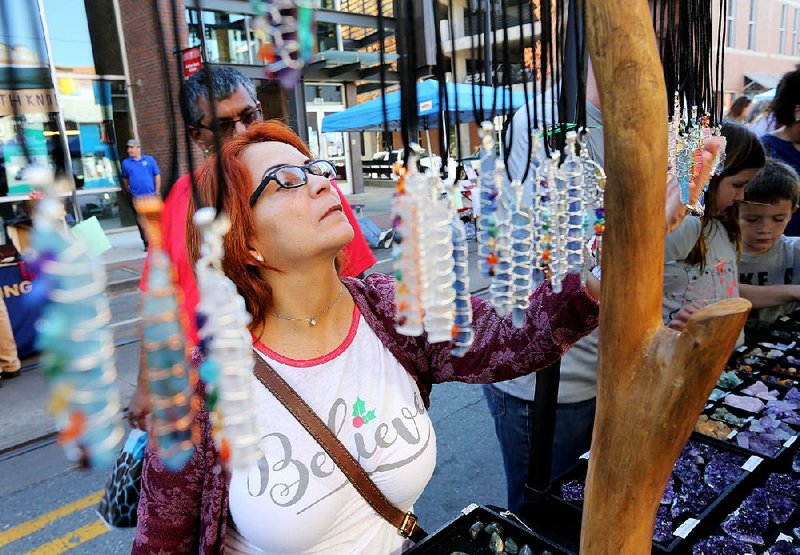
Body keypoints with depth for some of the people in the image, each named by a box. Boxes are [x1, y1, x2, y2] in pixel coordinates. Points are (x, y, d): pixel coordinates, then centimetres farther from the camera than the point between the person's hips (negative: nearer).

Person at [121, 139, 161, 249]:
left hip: (151, 195, -1)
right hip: (136, 197, 1)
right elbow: (124, 178, 16)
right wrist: (127, 191, 14)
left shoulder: (149, 160, 2)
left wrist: (157, 192, 0)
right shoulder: (126, 163, 5)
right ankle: (147, 243, 10)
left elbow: (157, 175, 3)